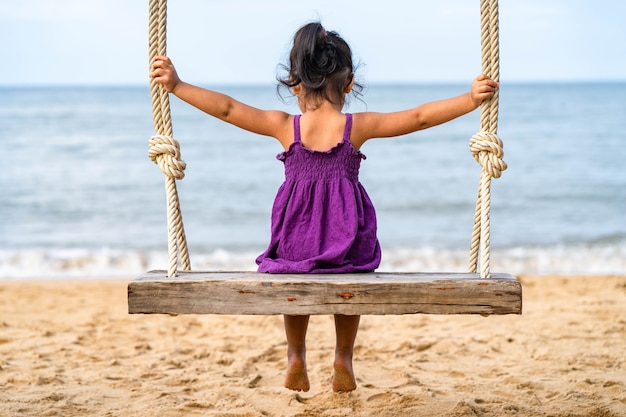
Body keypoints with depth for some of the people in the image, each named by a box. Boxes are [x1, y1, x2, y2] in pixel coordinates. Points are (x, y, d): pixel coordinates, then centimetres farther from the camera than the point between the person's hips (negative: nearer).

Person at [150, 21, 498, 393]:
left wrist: (176, 85, -1)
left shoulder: (285, 127, -7)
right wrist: (471, 99, -6)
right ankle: (344, 359, 37)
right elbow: (420, 117, -10)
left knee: (296, 281, 37)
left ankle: (297, 357, 40)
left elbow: (226, 108, -7)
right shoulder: (358, 126, -8)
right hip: (347, 247, 0)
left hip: (295, 245, 1)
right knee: (350, 276, 36)